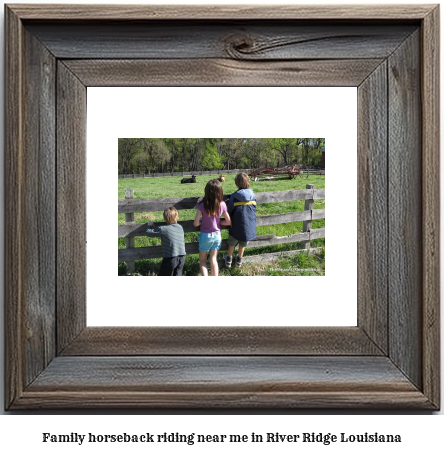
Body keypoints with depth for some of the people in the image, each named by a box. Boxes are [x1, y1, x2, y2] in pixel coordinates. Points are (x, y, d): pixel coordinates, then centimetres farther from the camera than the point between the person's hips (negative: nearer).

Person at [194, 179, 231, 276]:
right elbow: (228, 222, -2)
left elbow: (196, 223, -18)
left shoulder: (202, 205, -20)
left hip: (205, 236, -3)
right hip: (217, 235, 3)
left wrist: (203, 221, 2)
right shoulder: (222, 205, -12)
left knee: (202, 260, 14)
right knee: (213, 259, 14)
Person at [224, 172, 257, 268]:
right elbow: (254, 209, 8)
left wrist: (229, 221, 15)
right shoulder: (252, 195, -4)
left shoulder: (234, 196, -15)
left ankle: (229, 260, 34)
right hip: (249, 226, 3)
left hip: (237, 226, -3)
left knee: (232, 243, 20)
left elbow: (229, 211, -5)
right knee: (243, 244, 23)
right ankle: (239, 260, 37)